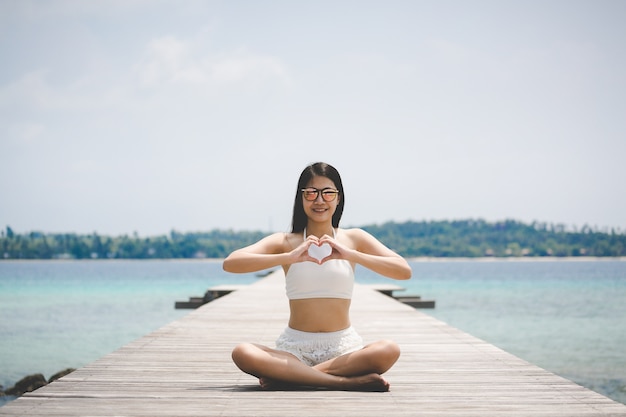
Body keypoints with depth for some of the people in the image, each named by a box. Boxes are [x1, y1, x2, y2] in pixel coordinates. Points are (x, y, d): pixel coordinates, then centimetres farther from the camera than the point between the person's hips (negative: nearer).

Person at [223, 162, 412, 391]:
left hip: (343, 347, 1)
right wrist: (289, 257, -20)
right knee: (242, 353, -30)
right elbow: (230, 263, -9)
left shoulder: (354, 238, 8)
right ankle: (347, 381, -30)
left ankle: (288, 376, -24)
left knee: (389, 350, -31)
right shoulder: (285, 242, 6)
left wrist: (350, 255, -17)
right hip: (295, 347, -1)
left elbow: (404, 271, -5)